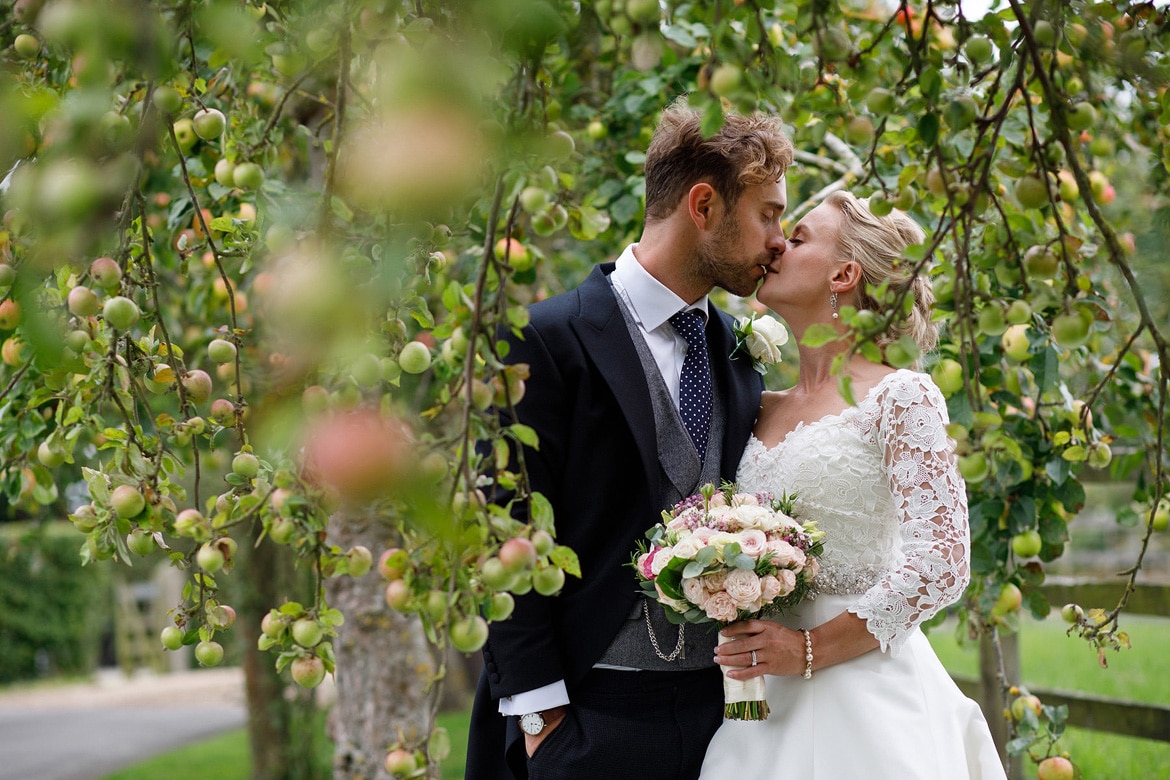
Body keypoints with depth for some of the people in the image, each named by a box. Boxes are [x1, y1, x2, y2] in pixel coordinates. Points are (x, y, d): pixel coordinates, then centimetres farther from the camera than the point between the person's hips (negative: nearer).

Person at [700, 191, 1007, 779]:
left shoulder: (900, 397, -5)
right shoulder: (762, 410, 13)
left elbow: (942, 561, -13)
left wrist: (811, 648, -15)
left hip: (865, 691, -5)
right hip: (763, 694, 5)